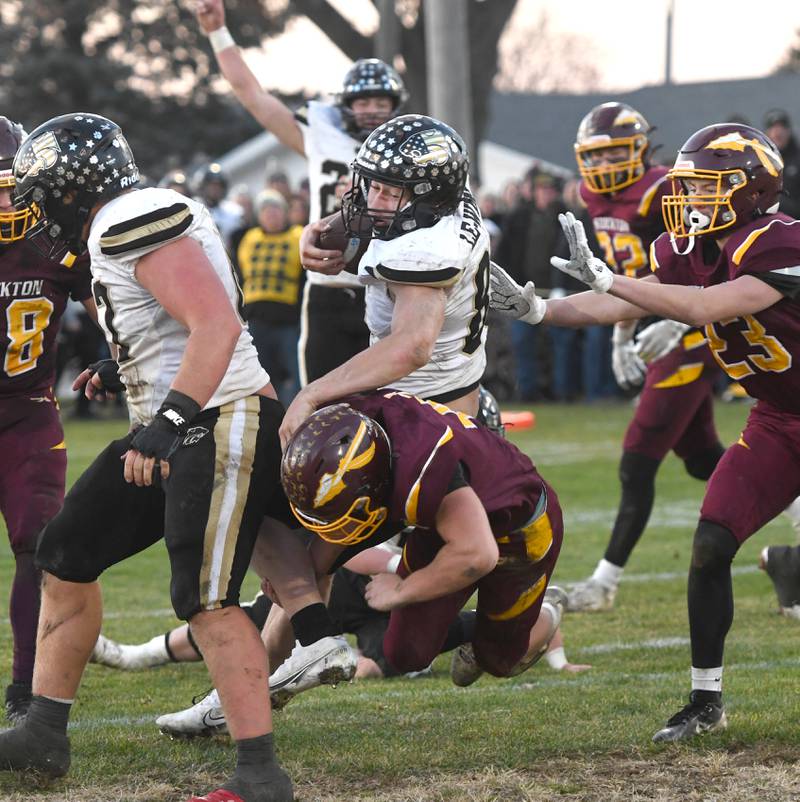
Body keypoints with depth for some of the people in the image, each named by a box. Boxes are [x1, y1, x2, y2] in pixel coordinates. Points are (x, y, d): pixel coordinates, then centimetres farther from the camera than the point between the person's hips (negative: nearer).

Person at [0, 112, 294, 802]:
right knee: (67, 557, 13)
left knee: (207, 598, -15)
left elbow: (217, 322, -26)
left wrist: (169, 420, -28)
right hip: (173, 432, 11)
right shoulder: (119, 229, 15)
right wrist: (126, 373, 24)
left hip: (218, 426, -11)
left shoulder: (134, 224, -16)